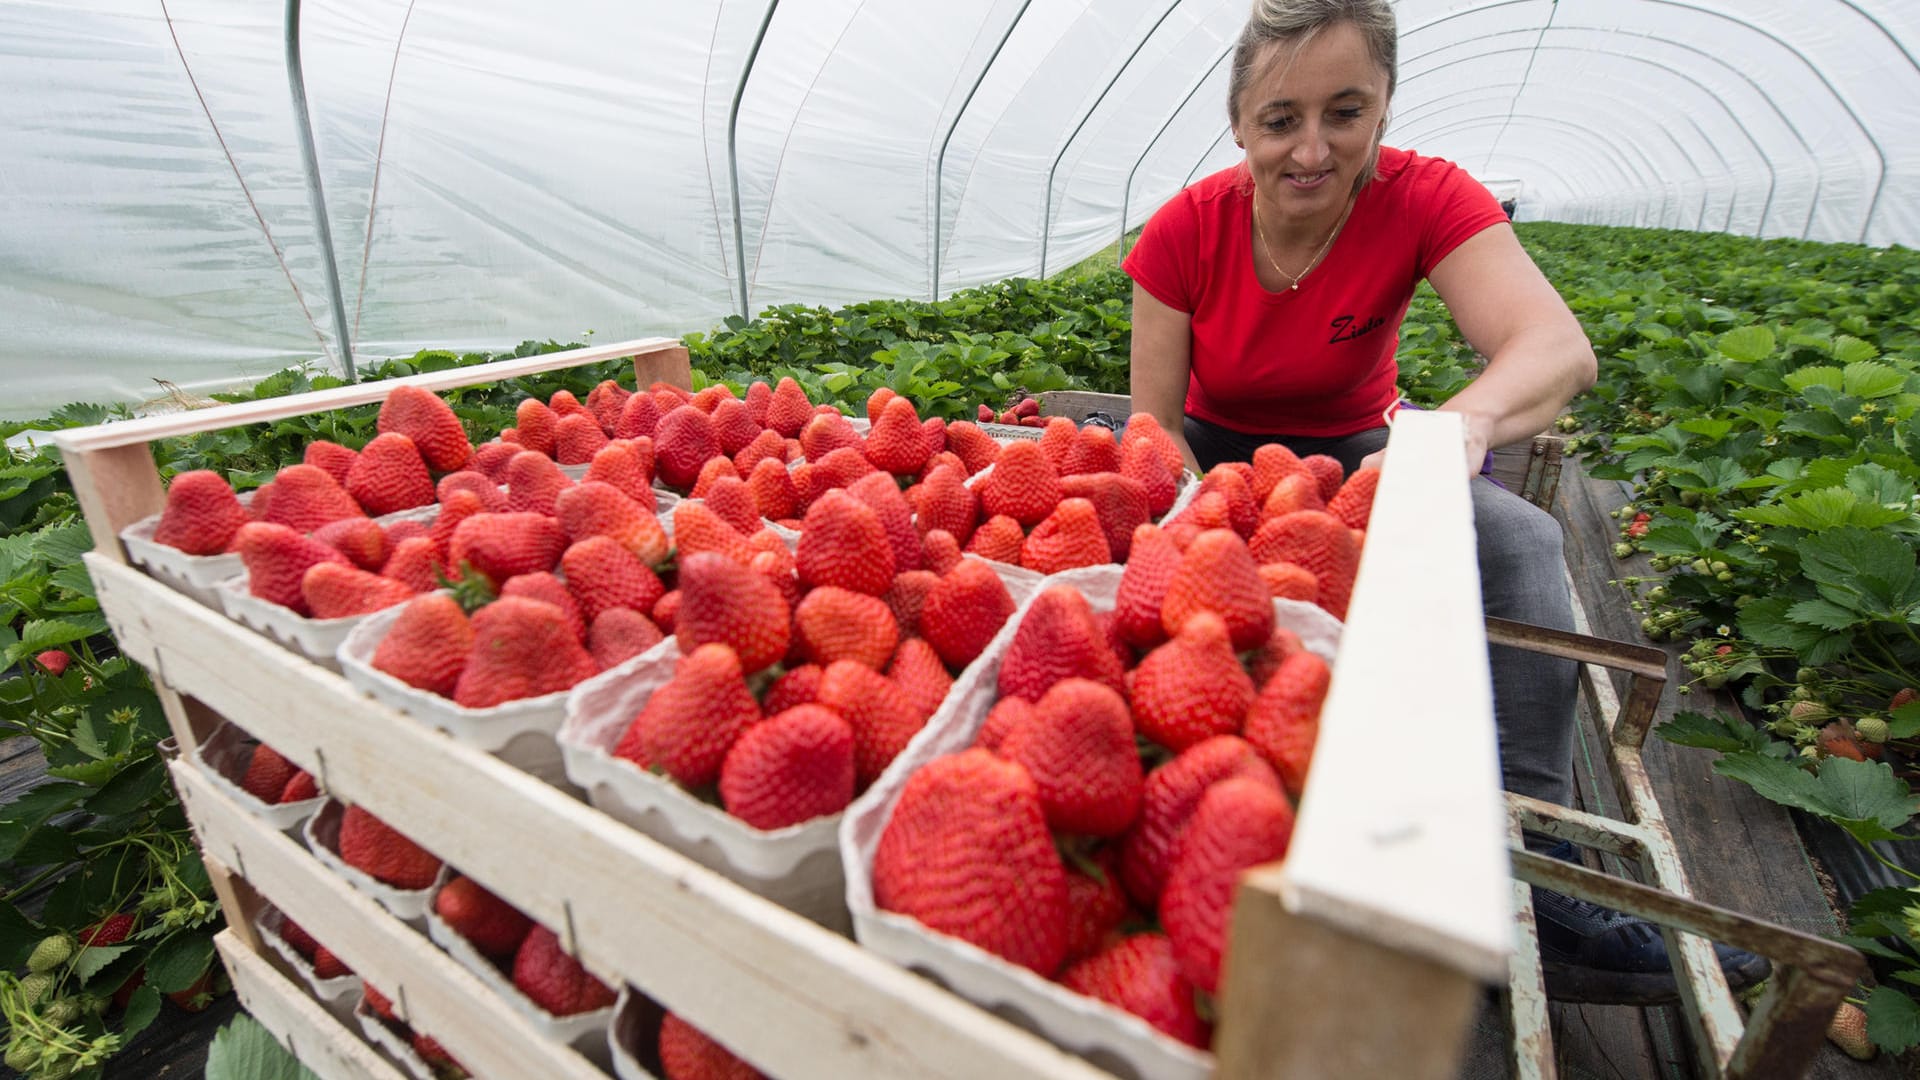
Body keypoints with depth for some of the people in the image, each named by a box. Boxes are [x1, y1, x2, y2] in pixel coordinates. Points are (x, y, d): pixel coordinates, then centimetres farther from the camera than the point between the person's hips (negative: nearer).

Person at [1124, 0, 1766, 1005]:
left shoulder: (1423, 198, -18)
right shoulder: (1185, 231, -18)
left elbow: (1559, 346, -34)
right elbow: (1156, 423, -17)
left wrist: (1466, 418, -58)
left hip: (1355, 449, 0)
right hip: (1222, 452, 0)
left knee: (1520, 541, -26)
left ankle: (1526, 877, -22)